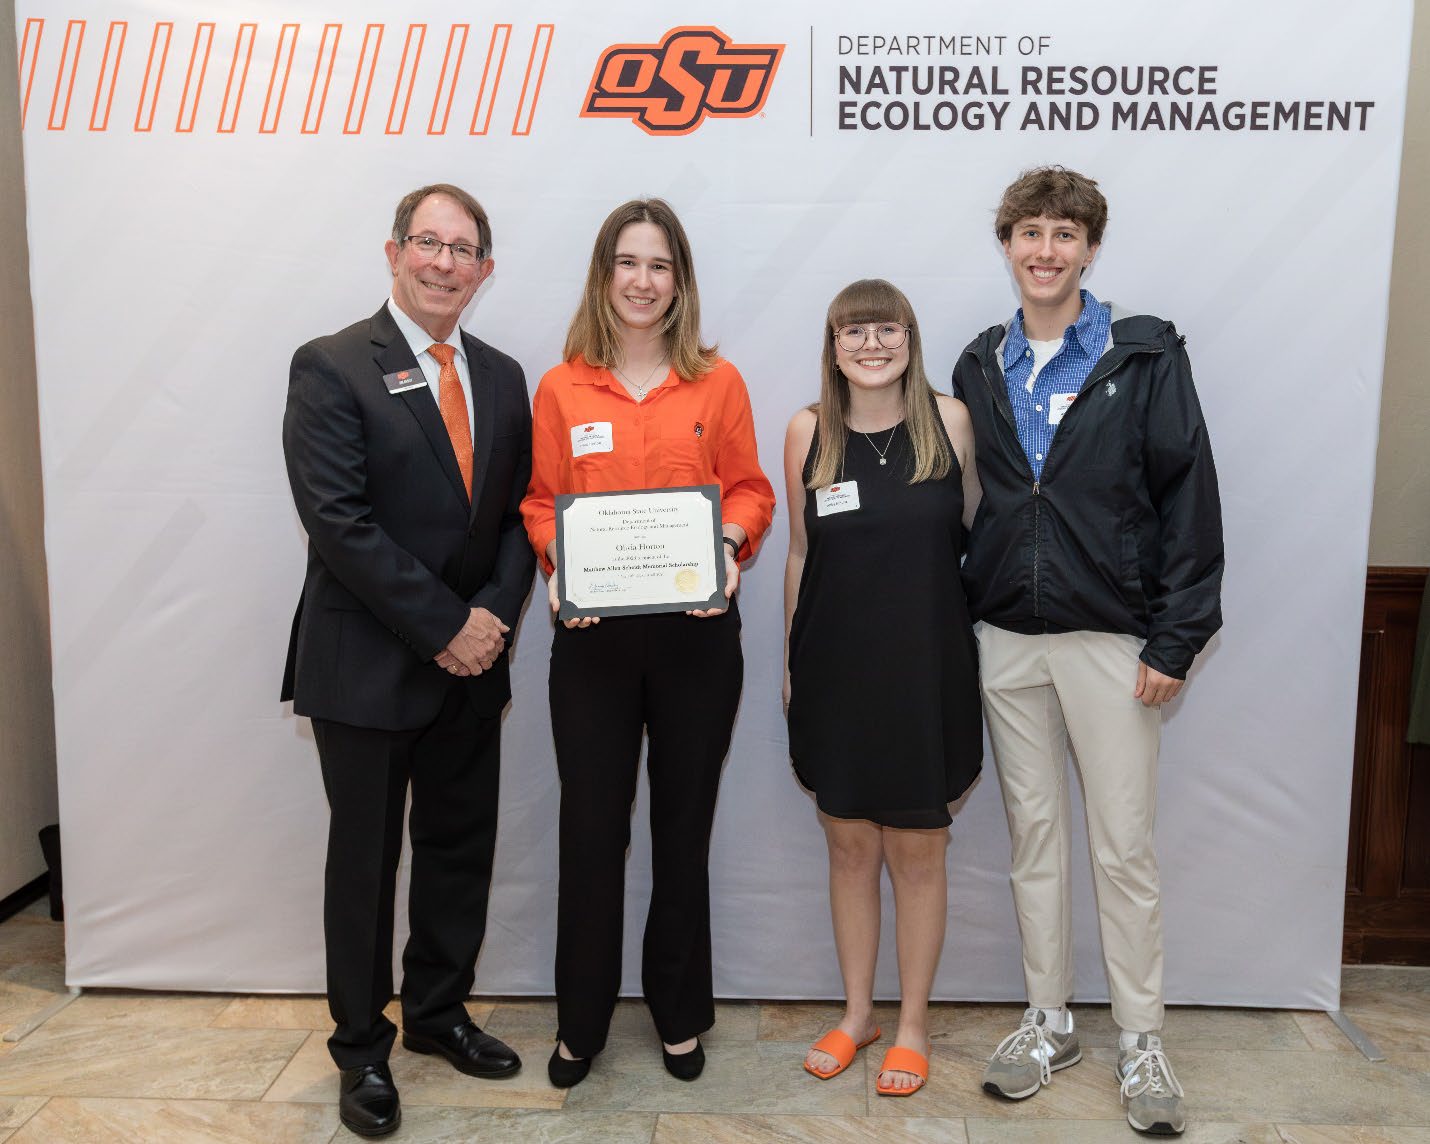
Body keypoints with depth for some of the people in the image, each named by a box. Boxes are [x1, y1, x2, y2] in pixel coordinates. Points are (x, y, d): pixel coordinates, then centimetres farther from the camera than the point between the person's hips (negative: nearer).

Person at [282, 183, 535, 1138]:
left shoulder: (501, 377, 9)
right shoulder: (333, 368, -9)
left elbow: (518, 512, 9)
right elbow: (338, 520, -17)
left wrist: (495, 613, -7)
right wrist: (442, 627, -17)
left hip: (470, 662, 5)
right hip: (367, 664, -5)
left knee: (462, 845, 14)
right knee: (366, 857, 8)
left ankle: (439, 1012, 35)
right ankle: (362, 1047, 27)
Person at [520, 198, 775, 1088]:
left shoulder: (719, 383, 2)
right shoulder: (561, 390, 3)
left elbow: (750, 490, 5)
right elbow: (541, 504, 5)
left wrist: (729, 542, -15)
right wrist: (559, 567, -13)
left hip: (696, 631, 0)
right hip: (592, 633, 0)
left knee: (685, 825, 12)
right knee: (591, 828, 7)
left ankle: (681, 1014, 31)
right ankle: (582, 1021, 26)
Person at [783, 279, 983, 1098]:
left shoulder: (950, 421, -3)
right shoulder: (809, 432, 1)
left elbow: (978, 532, 3)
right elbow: (801, 554, 7)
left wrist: (982, 650, 1)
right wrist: (789, 662, 9)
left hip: (926, 667, -1)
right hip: (835, 668, 2)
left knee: (918, 851, 9)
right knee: (850, 845, 13)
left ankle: (914, 1023, 27)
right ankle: (857, 1011, 31)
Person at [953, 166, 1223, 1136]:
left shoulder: (1146, 357, -3)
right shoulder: (981, 367, 9)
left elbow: (1190, 499, -6)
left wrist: (1176, 640, -10)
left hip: (1111, 637, -3)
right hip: (1007, 638, 4)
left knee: (1124, 846, 3)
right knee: (1034, 834, 12)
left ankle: (1142, 1040, 21)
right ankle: (1049, 1022, 27)